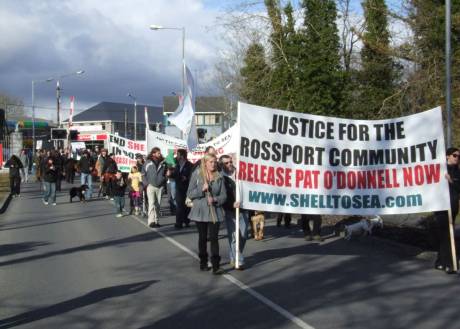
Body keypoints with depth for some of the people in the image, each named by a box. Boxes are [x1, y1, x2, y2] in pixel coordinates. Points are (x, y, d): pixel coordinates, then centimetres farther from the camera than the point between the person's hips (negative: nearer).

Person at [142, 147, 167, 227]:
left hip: (160, 187, 3)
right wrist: (147, 183, -4)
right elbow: (143, 174, 3)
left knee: (158, 205, 8)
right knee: (152, 203, -10)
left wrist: (164, 181, -1)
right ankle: (151, 221, -12)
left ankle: (157, 221, 14)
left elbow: (166, 173, 15)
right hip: (151, 186, -3)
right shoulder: (148, 163, -1)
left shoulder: (163, 163, 5)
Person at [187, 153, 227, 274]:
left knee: (214, 238, -7)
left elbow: (223, 196, 3)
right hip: (200, 211, 0)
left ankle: (216, 266, -7)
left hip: (215, 212, 0)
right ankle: (203, 263, 25)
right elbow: (189, 194, -2)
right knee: (202, 238, 11)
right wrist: (202, 189, -16)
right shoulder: (196, 175, -1)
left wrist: (215, 199, -16)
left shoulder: (219, 177, 2)